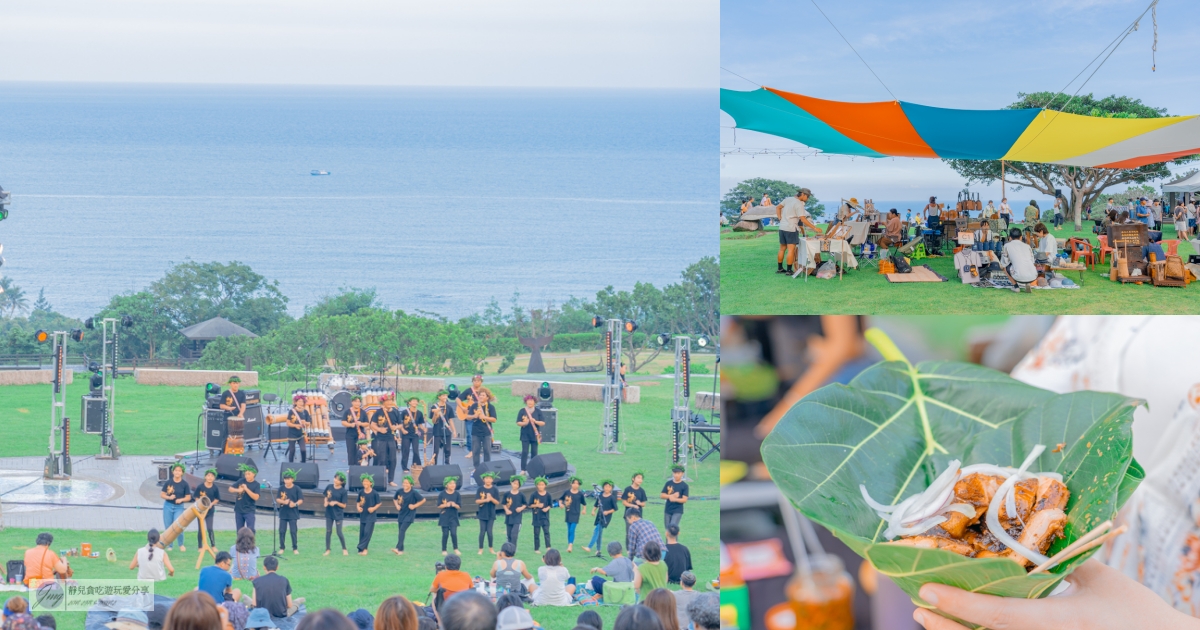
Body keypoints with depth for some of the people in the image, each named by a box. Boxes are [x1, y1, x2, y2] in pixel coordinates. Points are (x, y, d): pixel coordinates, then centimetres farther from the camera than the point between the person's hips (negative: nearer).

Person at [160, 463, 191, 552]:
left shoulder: (184, 484, -3)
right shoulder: (168, 482, -1)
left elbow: (188, 497, 1)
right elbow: (162, 494, 1)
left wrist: (181, 499, -18)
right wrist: (169, 497, -18)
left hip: (179, 507, -2)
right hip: (168, 506, 2)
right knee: (168, 527, 6)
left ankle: (181, 545, 8)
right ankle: (170, 545, 21)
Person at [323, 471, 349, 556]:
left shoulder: (343, 491, -12)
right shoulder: (329, 487, -1)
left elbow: (343, 505, -9)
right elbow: (326, 497, 12)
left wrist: (336, 502, -24)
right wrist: (325, 502, -8)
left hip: (338, 514, -3)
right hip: (329, 513, 3)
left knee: (339, 532, 0)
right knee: (328, 531, 6)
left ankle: (344, 549, 19)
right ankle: (327, 550, 15)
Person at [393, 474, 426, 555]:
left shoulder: (414, 493, -13)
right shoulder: (399, 491, 0)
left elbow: (423, 500, -6)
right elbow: (394, 499, 19)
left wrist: (414, 506, -11)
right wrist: (397, 505, 0)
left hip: (409, 515, -6)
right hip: (401, 514, 6)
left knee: (402, 529, -20)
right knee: (401, 531, 8)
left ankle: (398, 548, -28)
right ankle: (401, 550, 18)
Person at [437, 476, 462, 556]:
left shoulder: (457, 494, -3)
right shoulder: (442, 494, -5)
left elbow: (459, 507, -2)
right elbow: (439, 506, -2)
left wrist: (455, 505, -24)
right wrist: (445, 505, -21)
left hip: (453, 517, 0)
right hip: (444, 517, 0)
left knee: (453, 533, -8)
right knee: (445, 534, 1)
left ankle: (456, 549, 9)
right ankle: (443, 550, 14)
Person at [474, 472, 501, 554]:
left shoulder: (494, 490, -1)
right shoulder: (480, 489, -2)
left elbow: (497, 502, -3)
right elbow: (477, 501, -7)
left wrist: (491, 499, -21)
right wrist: (485, 500, -23)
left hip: (491, 514, 0)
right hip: (482, 513, 0)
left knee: (489, 531, 1)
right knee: (482, 531, 1)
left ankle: (490, 548, 15)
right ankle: (481, 549, 9)